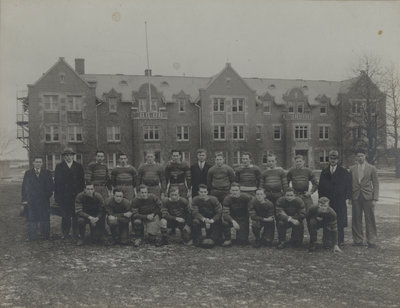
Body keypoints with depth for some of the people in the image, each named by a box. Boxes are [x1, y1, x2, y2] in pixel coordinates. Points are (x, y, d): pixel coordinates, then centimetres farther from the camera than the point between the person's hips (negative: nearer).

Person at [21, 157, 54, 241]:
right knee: (31, 219, 2)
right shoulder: (28, 173, 8)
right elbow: (24, 187, 5)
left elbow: (51, 186, 9)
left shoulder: (47, 173, 8)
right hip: (31, 201, 0)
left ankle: (45, 236, 11)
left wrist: (48, 194, -5)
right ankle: (32, 237, 10)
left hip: (44, 200, 0)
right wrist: (24, 199, -2)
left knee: (45, 218, 2)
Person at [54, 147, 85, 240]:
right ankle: (66, 234, 8)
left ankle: (76, 234, 9)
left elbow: (82, 181, 9)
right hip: (63, 196, -1)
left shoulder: (79, 166, 11)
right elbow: (56, 182, 4)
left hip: (76, 195, 1)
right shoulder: (59, 167, 9)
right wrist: (57, 196, -2)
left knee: (76, 215, 1)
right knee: (65, 216, 0)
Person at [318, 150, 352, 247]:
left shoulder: (344, 172, 4)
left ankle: (340, 240, 7)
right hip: (327, 200, 2)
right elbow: (320, 187, 13)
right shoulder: (324, 172, 12)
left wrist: (347, 198, -5)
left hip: (340, 201, -2)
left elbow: (348, 185, 3)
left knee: (340, 221, -1)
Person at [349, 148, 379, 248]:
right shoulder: (352, 169, 10)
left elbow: (376, 184, 2)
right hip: (356, 197, 2)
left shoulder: (371, 168, 3)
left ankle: (371, 241, 6)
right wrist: (350, 197, 5)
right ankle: (358, 240, 14)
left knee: (370, 220, -1)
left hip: (368, 197, -2)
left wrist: (375, 199, -5)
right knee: (356, 220, 4)